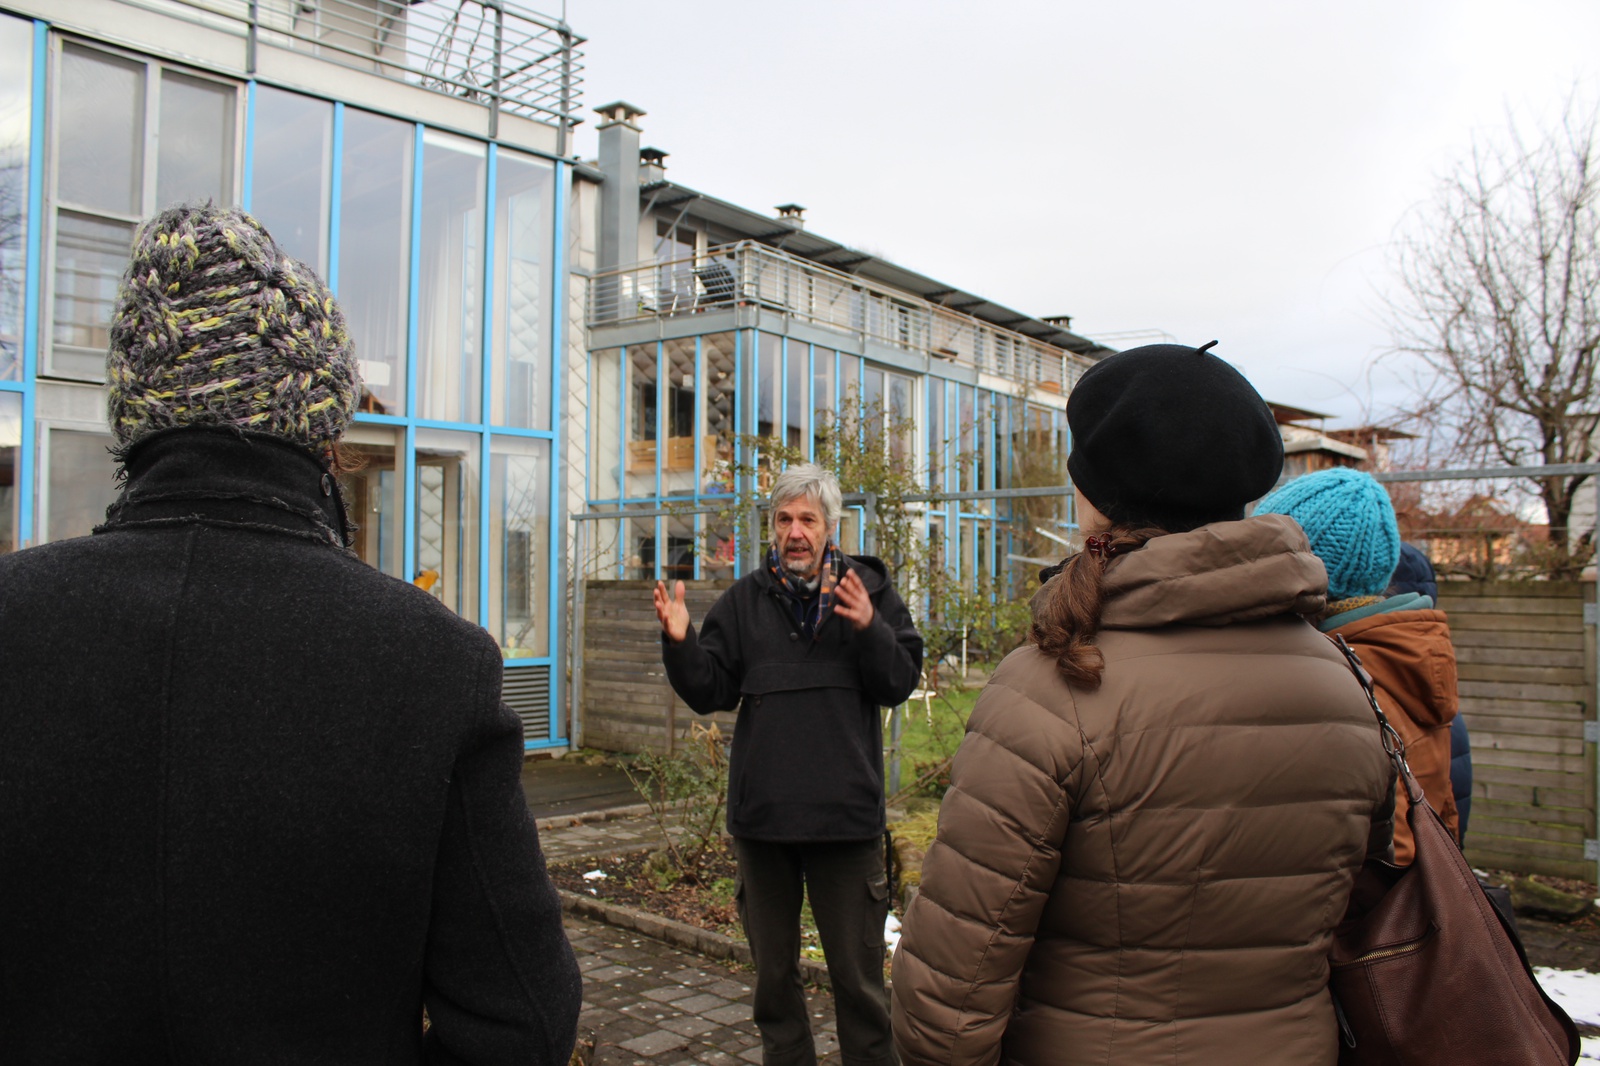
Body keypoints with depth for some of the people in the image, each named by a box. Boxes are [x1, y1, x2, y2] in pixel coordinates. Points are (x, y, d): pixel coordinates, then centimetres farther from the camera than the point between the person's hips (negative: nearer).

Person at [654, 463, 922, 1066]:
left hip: (845, 813, -2)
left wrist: (870, 628, -23)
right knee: (773, 967, 18)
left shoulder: (868, 590, 1)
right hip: (761, 813, 3)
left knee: (857, 972, 8)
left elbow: (901, 681, -6)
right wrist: (680, 644, -15)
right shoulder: (745, 600, 5)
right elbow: (711, 692, 3)